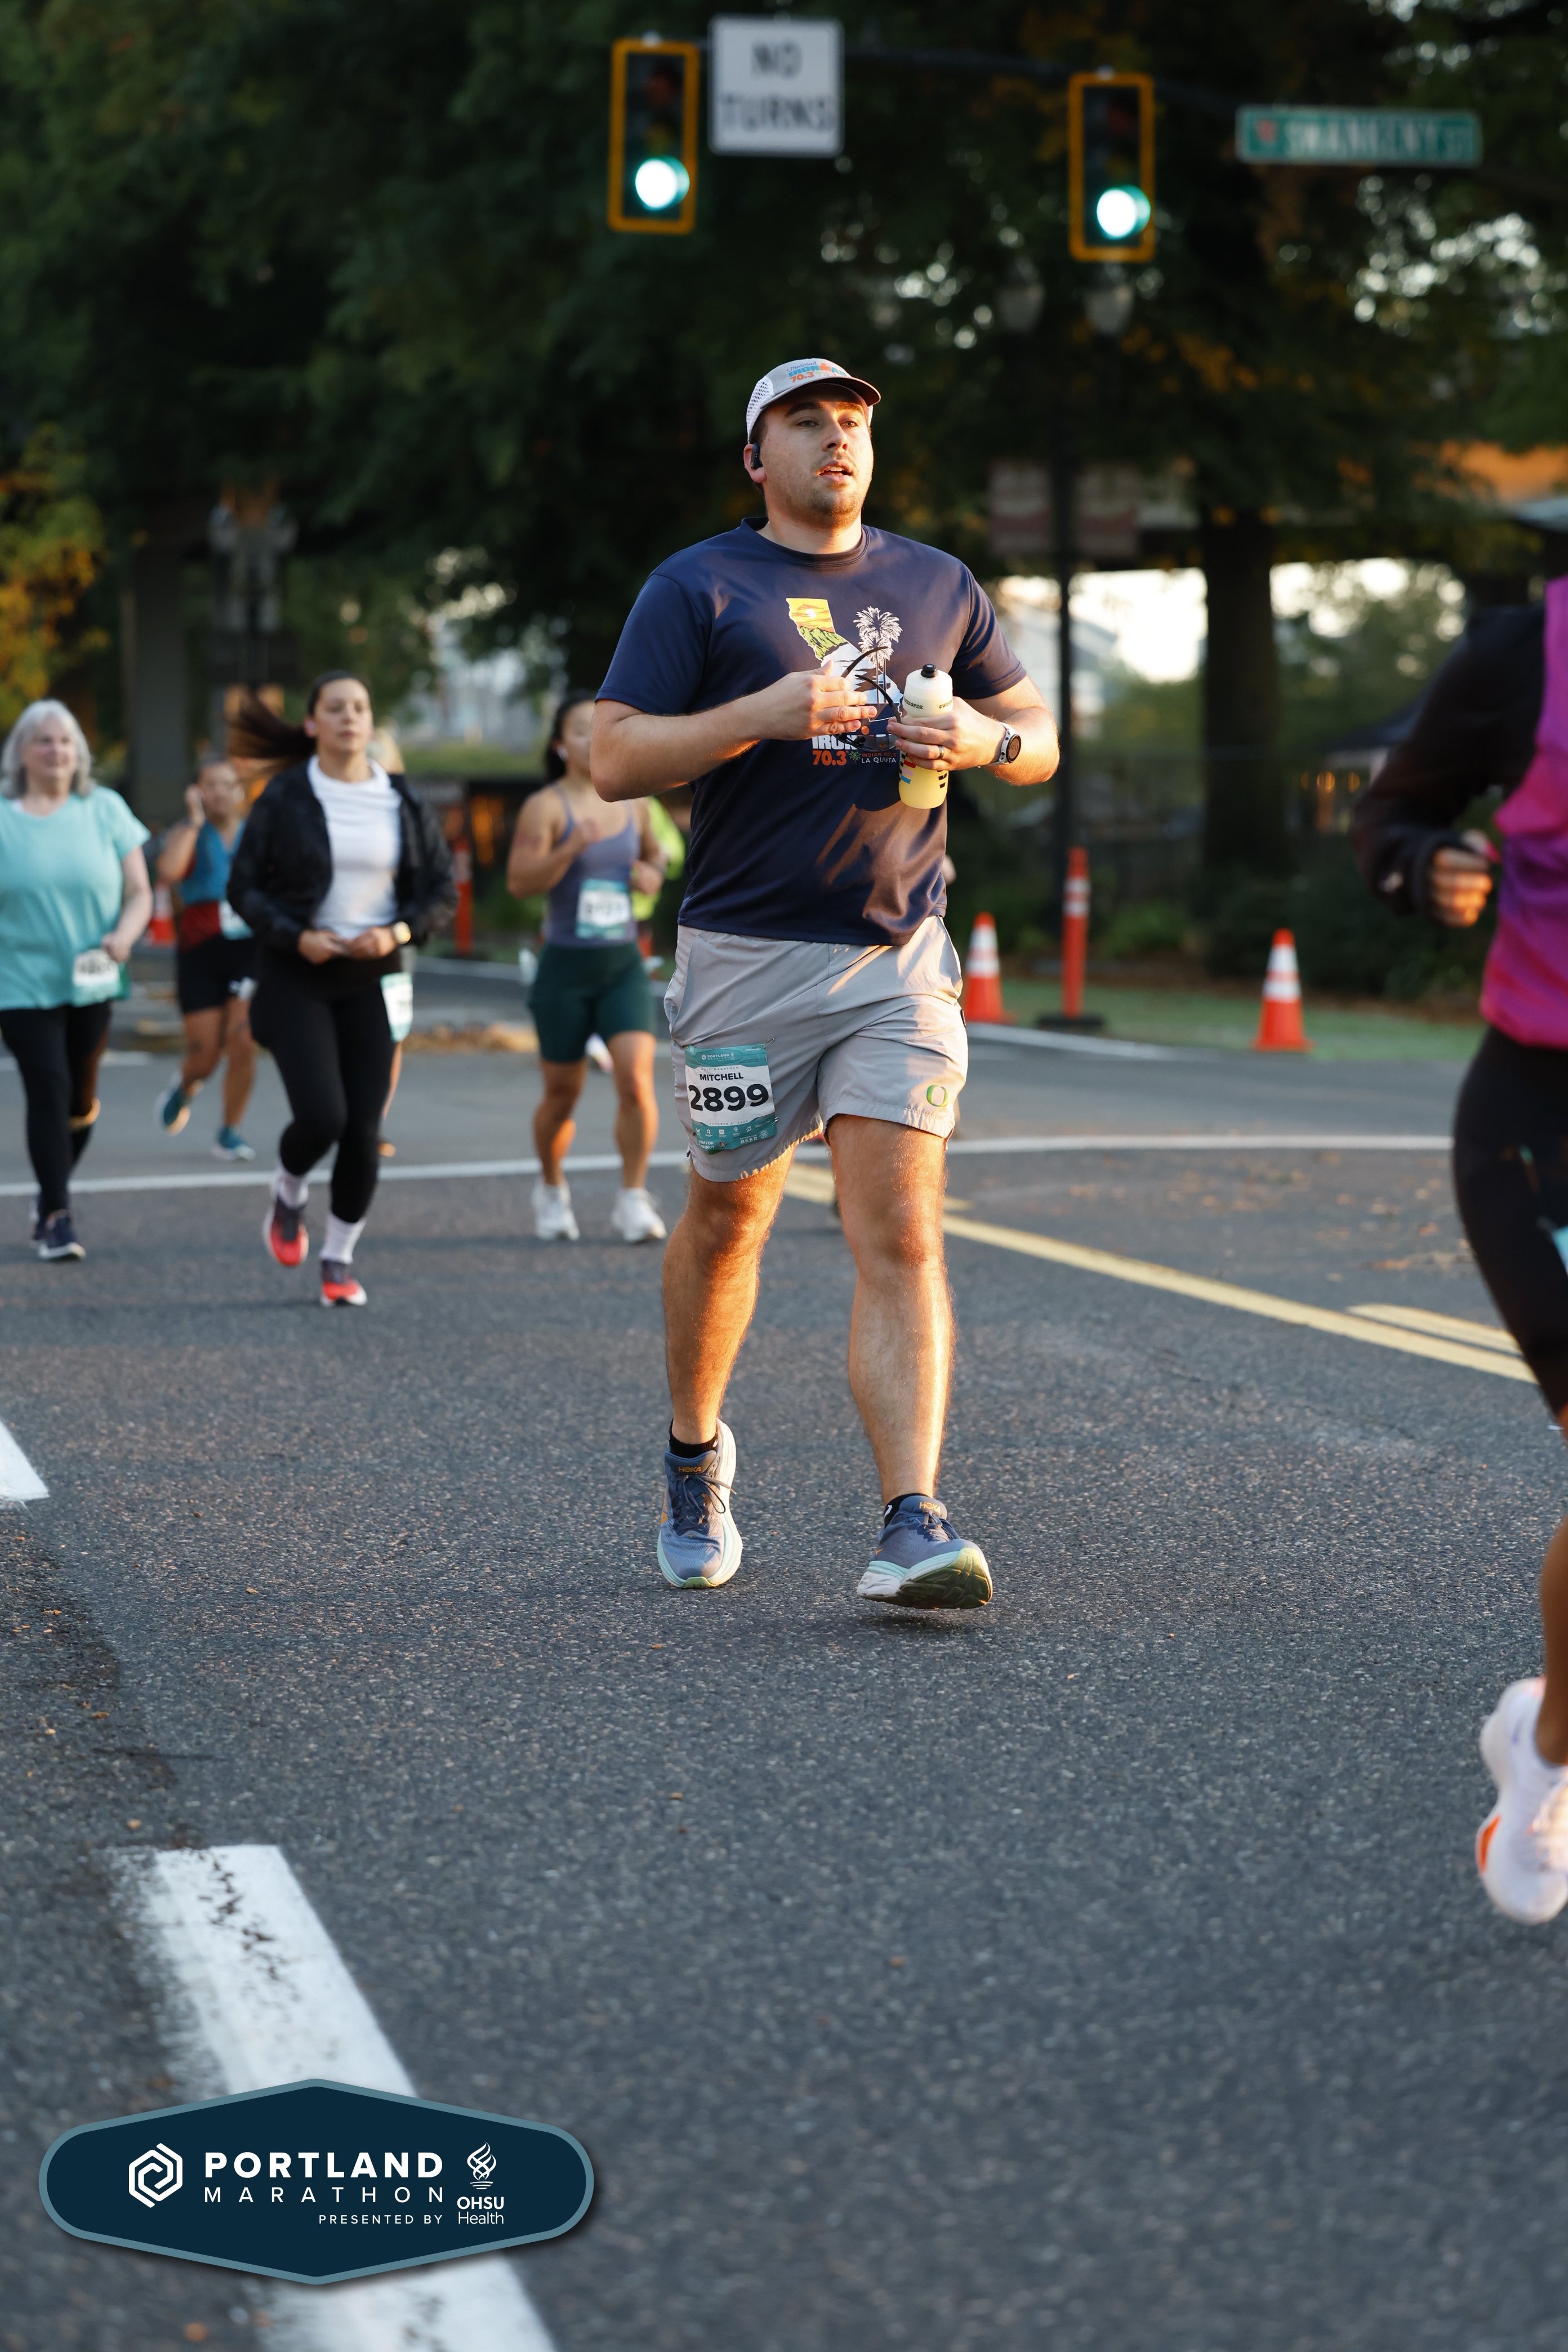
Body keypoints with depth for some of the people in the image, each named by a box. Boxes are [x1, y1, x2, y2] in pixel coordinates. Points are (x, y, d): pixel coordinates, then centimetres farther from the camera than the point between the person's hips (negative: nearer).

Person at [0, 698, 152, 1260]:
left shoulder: (105, 810, 3)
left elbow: (139, 892, 5)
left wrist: (124, 936, -15)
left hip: (91, 983, 3)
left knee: (81, 1098, 11)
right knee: (48, 1090, -13)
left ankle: (51, 1195, 34)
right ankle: (57, 1218, -8)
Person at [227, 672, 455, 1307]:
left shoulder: (403, 802, 2)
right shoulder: (285, 798, -5)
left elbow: (441, 892, 7)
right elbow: (244, 887, -2)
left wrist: (397, 933, -12)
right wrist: (297, 936, -17)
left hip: (372, 978, 3)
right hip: (296, 976, -3)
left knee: (363, 1129, -3)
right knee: (321, 1117, -16)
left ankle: (340, 1257, 14)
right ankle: (289, 1196, 18)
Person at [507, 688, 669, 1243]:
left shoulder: (633, 801, 6)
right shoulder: (545, 806, -8)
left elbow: (653, 854, 25)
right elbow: (519, 881, -18)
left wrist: (652, 875, 2)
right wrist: (573, 847, -31)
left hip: (623, 963, 3)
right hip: (565, 965, -3)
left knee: (636, 1078, -15)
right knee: (562, 1094, 8)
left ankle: (633, 1203, -7)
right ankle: (551, 1189, 33)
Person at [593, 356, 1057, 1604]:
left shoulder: (938, 585, 14)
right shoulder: (699, 589, 2)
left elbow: (1040, 738, 20)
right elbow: (613, 758, -6)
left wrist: (983, 742, -4)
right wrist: (760, 714, -19)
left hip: (900, 957, 2)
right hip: (747, 954, -1)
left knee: (902, 1235, -11)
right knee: (726, 1221, 12)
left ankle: (914, 1525, -18)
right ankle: (696, 1454, 37)